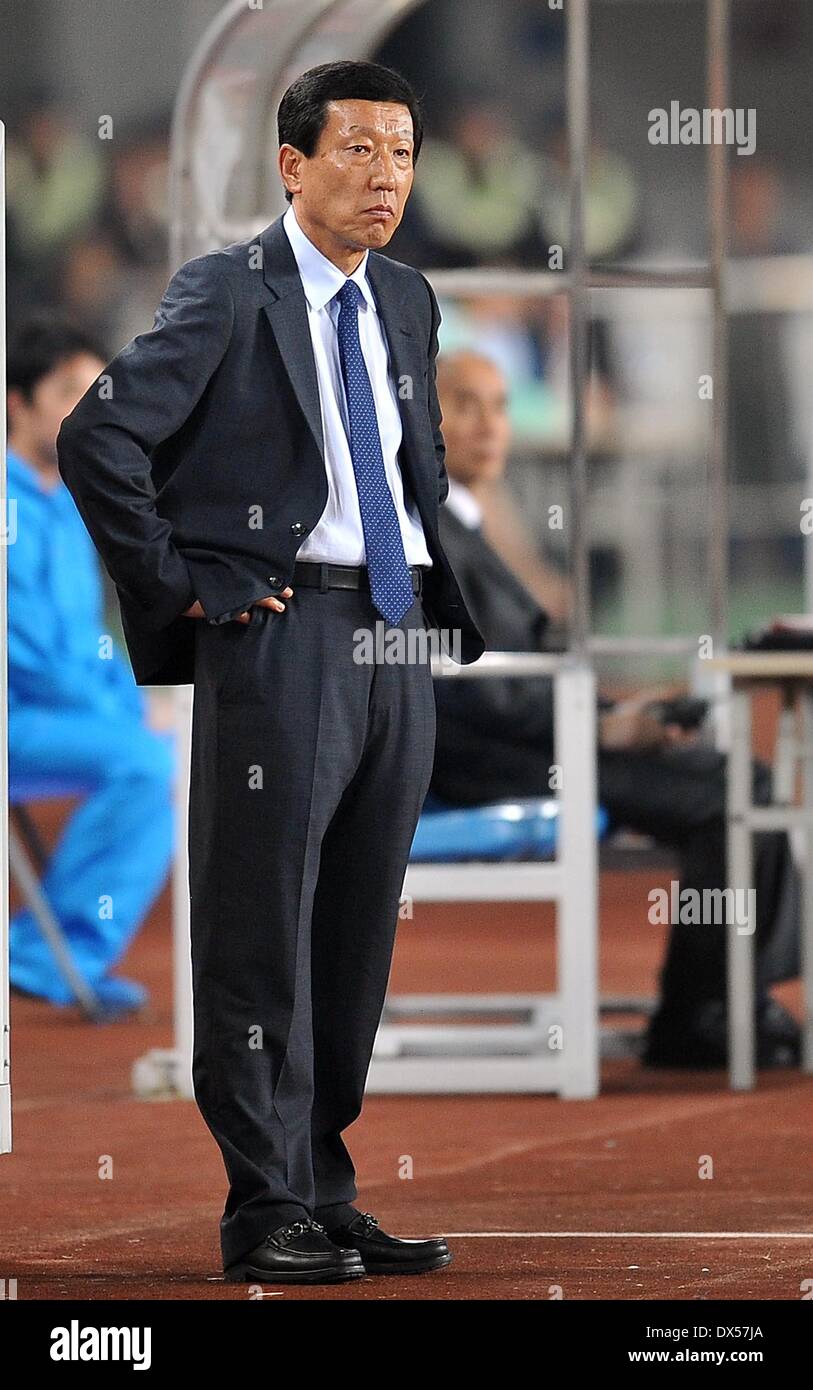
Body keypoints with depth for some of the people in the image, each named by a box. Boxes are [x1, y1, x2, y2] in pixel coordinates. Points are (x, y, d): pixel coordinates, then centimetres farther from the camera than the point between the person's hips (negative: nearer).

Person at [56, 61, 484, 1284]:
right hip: (280, 636, -7)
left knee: (358, 936, 10)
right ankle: (266, 1215, -1)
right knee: (263, 931, -5)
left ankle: (326, 1195, 16)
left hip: (397, 637, 7)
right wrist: (182, 586, -12)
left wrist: (443, 594, 17)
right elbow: (98, 441, -14)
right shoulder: (228, 293, -6)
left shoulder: (407, 302, 16)